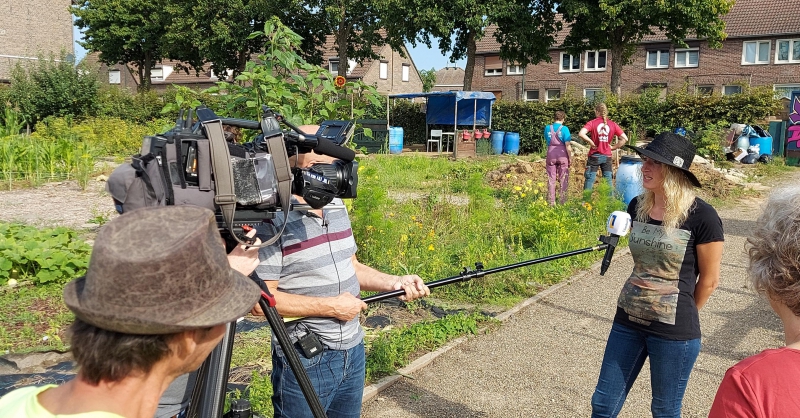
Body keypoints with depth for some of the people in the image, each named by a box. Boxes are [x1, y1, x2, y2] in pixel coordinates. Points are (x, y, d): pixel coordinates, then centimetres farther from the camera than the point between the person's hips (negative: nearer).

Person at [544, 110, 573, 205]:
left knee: (551, 179, 8)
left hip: (551, 155, 3)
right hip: (562, 155, -3)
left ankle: (551, 202, 10)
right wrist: (570, 158, -4)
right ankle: (562, 201, 9)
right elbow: (567, 145, -11)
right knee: (563, 179, 7)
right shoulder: (564, 129, -9)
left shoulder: (547, 128, 1)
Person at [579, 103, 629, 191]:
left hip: (594, 156, -2)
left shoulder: (592, 123, -7)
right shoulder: (613, 124, 1)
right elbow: (624, 138, -3)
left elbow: (581, 134, -24)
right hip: (607, 156, 2)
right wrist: (614, 147, 2)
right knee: (608, 180, 9)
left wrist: (590, 142, -12)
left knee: (589, 179, 4)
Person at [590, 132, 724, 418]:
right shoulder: (637, 207, 0)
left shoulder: (701, 216, -16)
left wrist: (683, 316, 7)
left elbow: (709, 280, -6)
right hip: (627, 321, 5)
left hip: (674, 332, -5)